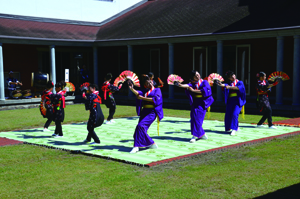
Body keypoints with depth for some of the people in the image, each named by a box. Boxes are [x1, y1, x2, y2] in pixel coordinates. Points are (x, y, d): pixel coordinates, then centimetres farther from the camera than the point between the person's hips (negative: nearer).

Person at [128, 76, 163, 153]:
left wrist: (143, 98, -15)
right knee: (141, 128, 1)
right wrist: (131, 88, -21)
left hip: (152, 112, -7)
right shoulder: (145, 91, 19)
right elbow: (138, 93, -2)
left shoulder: (157, 90, 5)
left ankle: (137, 146, -17)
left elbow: (156, 99, -13)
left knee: (141, 126, -21)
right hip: (144, 111, 7)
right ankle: (152, 144, 16)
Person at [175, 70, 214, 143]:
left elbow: (205, 91, -17)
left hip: (202, 103, -5)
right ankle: (202, 134, 15)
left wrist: (194, 90, -15)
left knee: (197, 119, -10)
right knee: (194, 118, 2)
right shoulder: (193, 83, 9)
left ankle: (195, 136, -6)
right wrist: (181, 85, -35)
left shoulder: (204, 82, 0)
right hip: (195, 103, 5)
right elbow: (188, 86, -13)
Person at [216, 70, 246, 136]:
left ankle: (234, 130, -13)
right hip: (230, 101, 4)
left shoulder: (240, 82, 5)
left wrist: (230, 87, -31)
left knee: (235, 114, -18)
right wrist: (221, 84, -36)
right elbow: (225, 85, -12)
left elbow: (239, 87, -18)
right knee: (228, 115, 3)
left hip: (238, 100, -4)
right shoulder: (229, 84, 13)